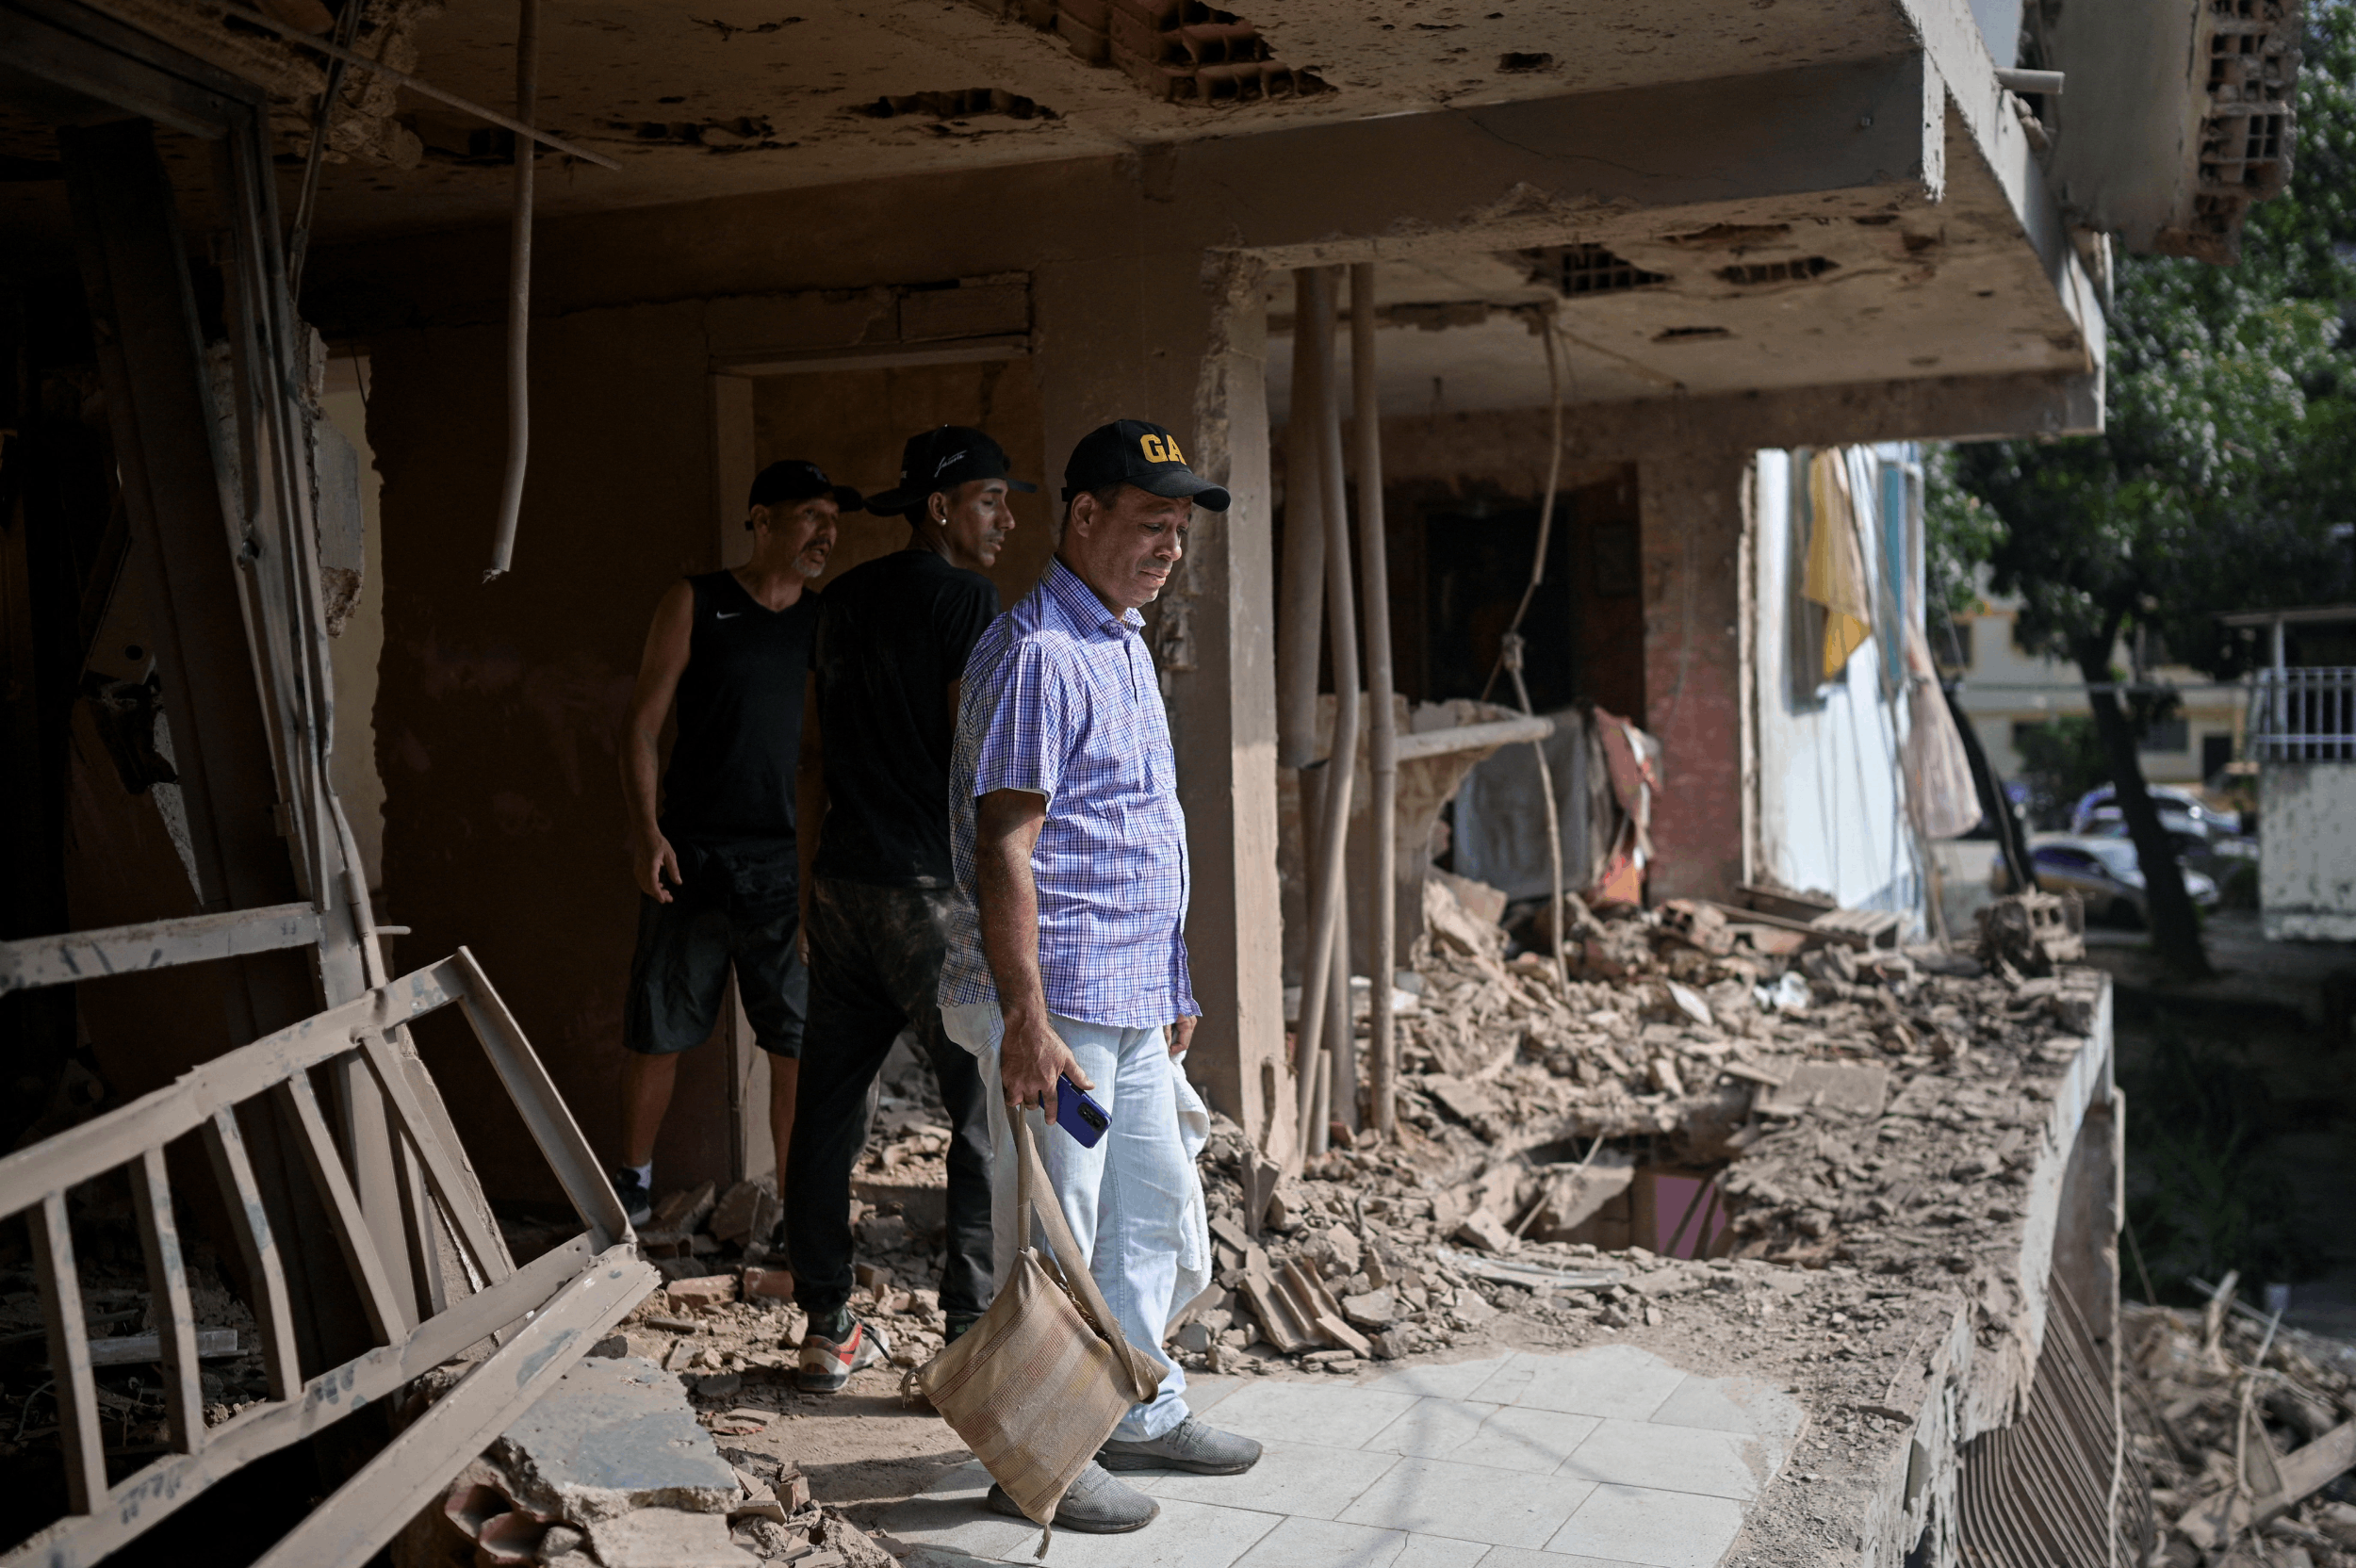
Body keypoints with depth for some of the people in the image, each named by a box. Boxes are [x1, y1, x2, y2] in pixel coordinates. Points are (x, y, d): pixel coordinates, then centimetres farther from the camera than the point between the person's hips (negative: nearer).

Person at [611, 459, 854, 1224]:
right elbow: (642, 723, 1)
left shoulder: (827, 623, 9)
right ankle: (633, 1184, 24)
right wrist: (645, 828, -10)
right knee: (656, 1030, 6)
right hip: (692, 854, -2)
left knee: (800, 1041, 0)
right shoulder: (695, 603, 2)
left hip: (790, 864, 2)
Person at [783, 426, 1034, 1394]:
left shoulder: (845, 600, 15)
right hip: (932, 888, -8)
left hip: (842, 883, 8)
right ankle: (974, 1333, 1)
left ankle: (827, 1331, 17)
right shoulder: (964, 598, -8)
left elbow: (813, 755, 17)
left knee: (828, 1108, 9)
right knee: (987, 1110, 0)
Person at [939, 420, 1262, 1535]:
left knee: (1157, 1208, 17)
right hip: (1056, 997, -10)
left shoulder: (1124, 646, 16)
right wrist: (1026, 1021, -26)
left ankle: (1138, 1411, 31)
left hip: (1131, 1001, 10)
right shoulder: (1039, 653, -16)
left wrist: (1171, 986, 23)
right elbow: (1005, 847, -21)